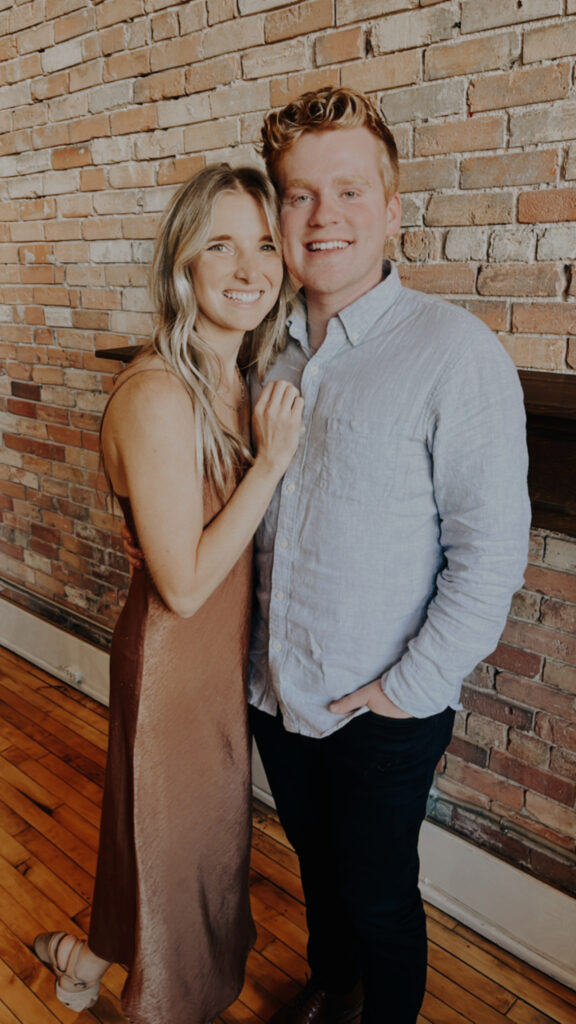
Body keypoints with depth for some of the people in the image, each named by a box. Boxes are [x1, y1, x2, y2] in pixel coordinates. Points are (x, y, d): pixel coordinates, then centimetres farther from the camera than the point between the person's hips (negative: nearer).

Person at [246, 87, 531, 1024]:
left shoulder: (454, 351, -18)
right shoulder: (271, 350, 2)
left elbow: (493, 545, -19)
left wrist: (413, 686, -17)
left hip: (384, 713, -5)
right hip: (276, 692, 6)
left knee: (378, 896, 16)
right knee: (316, 862, 27)